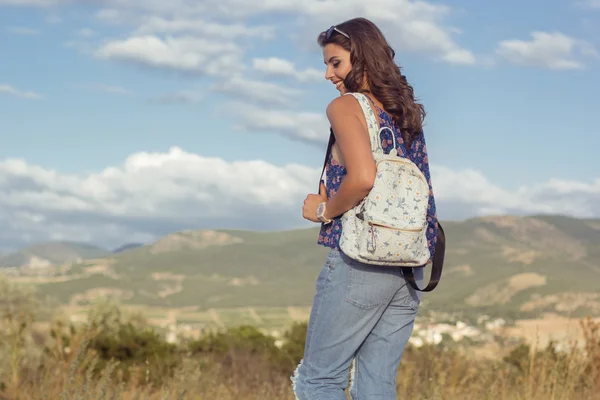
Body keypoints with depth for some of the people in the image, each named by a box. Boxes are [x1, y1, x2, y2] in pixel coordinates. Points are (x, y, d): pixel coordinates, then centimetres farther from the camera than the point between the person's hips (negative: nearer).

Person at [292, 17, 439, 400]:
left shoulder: (347, 106, -6)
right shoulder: (408, 111, 15)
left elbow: (362, 177, -23)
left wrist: (325, 210, -6)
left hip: (359, 261, -7)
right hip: (409, 268, 7)